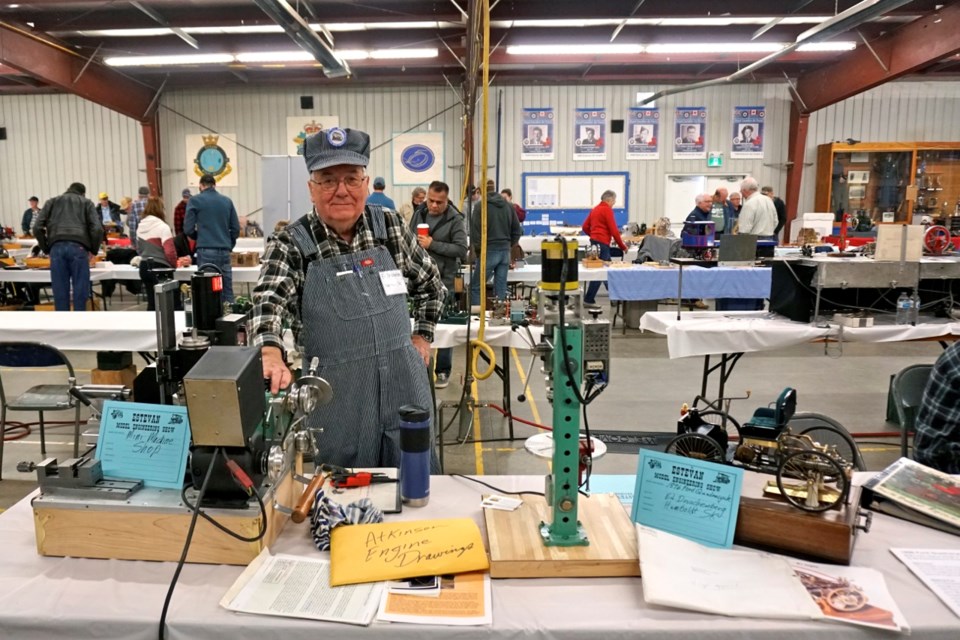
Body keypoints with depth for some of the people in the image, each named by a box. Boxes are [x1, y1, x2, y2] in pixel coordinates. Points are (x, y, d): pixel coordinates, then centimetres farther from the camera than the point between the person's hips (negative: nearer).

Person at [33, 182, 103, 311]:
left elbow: (37, 227, 13)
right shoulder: (87, 202, 20)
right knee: (80, 291, 1)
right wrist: (93, 250, 15)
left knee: (60, 292, 4)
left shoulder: (51, 202, 25)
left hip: (57, 248, 2)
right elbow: (97, 229, 4)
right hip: (78, 248, -2)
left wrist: (46, 250, 20)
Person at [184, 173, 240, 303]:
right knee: (228, 291, 6)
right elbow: (236, 229, 9)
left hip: (206, 252, -3)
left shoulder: (195, 200, 2)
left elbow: (188, 229, -1)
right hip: (225, 251, 3)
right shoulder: (227, 201, 12)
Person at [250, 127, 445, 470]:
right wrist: (271, 355, -42)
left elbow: (431, 283, 15)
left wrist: (422, 336, 9)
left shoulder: (391, 226, 1)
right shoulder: (291, 244, -8)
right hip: (336, 397, -2)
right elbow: (268, 302, -24)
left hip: (403, 384, 3)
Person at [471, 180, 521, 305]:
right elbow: (517, 231, 11)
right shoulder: (508, 206, 8)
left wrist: (478, 251, 4)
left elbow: (475, 232, -9)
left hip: (489, 251, -5)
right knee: (501, 289, 9)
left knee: (475, 287, 3)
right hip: (505, 251, 5)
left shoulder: (480, 206, -7)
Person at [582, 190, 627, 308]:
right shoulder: (607, 210, -10)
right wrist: (623, 246, -5)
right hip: (602, 243, -9)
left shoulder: (594, 209, 15)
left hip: (594, 242, 9)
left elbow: (585, 227, 16)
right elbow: (614, 230, -13)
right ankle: (588, 300, -7)